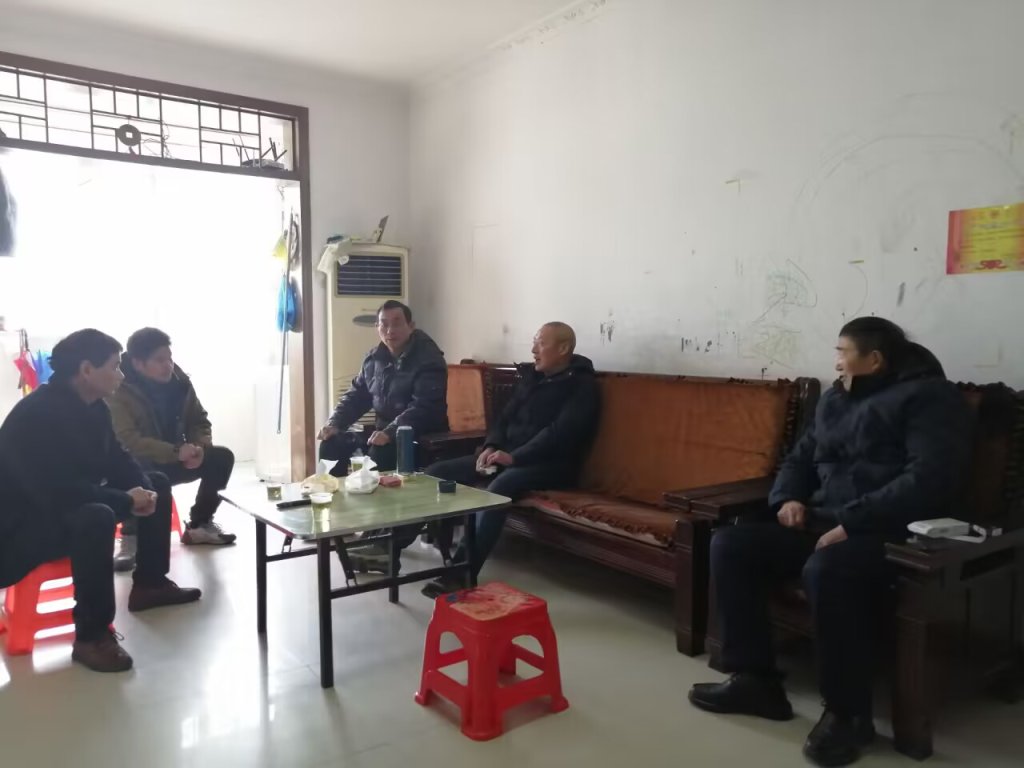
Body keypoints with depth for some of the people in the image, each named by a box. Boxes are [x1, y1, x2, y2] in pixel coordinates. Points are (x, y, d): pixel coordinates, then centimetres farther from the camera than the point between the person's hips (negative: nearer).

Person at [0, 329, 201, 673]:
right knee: (96, 518, -39)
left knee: (157, 484, 9)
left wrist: (142, 489, -14)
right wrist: (127, 501, -27)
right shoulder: (36, 415, -28)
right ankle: (91, 637, -25)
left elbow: (116, 459, 7)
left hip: (74, 505, 10)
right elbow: (57, 490, -35)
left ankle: (150, 583, 19)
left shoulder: (93, 407, 0)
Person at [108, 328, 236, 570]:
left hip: (174, 460, 6)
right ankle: (131, 538, -19)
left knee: (221, 457, -15)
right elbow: (128, 441, -30)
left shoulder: (179, 381, -4)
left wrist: (200, 448, -21)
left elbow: (199, 421, 2)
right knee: (145, 477, -40)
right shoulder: (119, 392, -20)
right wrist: (176, 451, -39)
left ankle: (199, 525, 2)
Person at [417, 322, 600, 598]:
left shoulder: (582, 386, -6)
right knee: (437, 472, -7)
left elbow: (560, 434, -18)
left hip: (549, 464, -8)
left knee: (499, 488, -38)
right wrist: (491, 447, -3)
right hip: (508, 455, 8)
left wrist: (514, 457, -25)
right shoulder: (531, 377, 17)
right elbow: (506, 417, 17)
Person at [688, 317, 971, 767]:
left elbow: (928, 478, -20)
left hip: (887, 533, -8)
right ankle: (756, 679, -4)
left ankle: (848, 712, -18)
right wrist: (788, 498, 1)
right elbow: (800, 458, 24)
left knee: (826, 570, -38)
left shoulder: (928, 397, -5)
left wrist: (851, 523, -26)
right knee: (730, 545, -8)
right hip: (821, 522, 8)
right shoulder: (836, 398, 18)